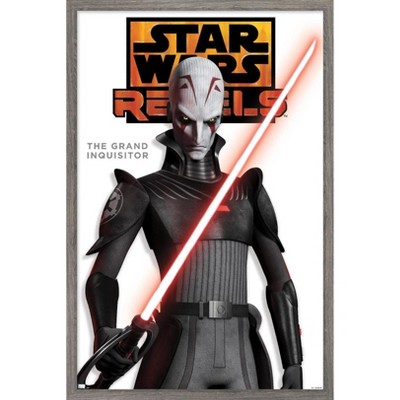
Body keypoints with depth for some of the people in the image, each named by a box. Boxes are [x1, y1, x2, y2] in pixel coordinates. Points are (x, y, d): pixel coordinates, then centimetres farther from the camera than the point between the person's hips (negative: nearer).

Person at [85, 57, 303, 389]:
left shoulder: (246, 190, 15)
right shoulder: (145, 191, 6)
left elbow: (280, 283, 12)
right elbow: (102, 275, -6)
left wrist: (294, 366, 3)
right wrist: (105, 334, -27)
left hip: (241, 355, 3)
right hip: (179, 353, -3)